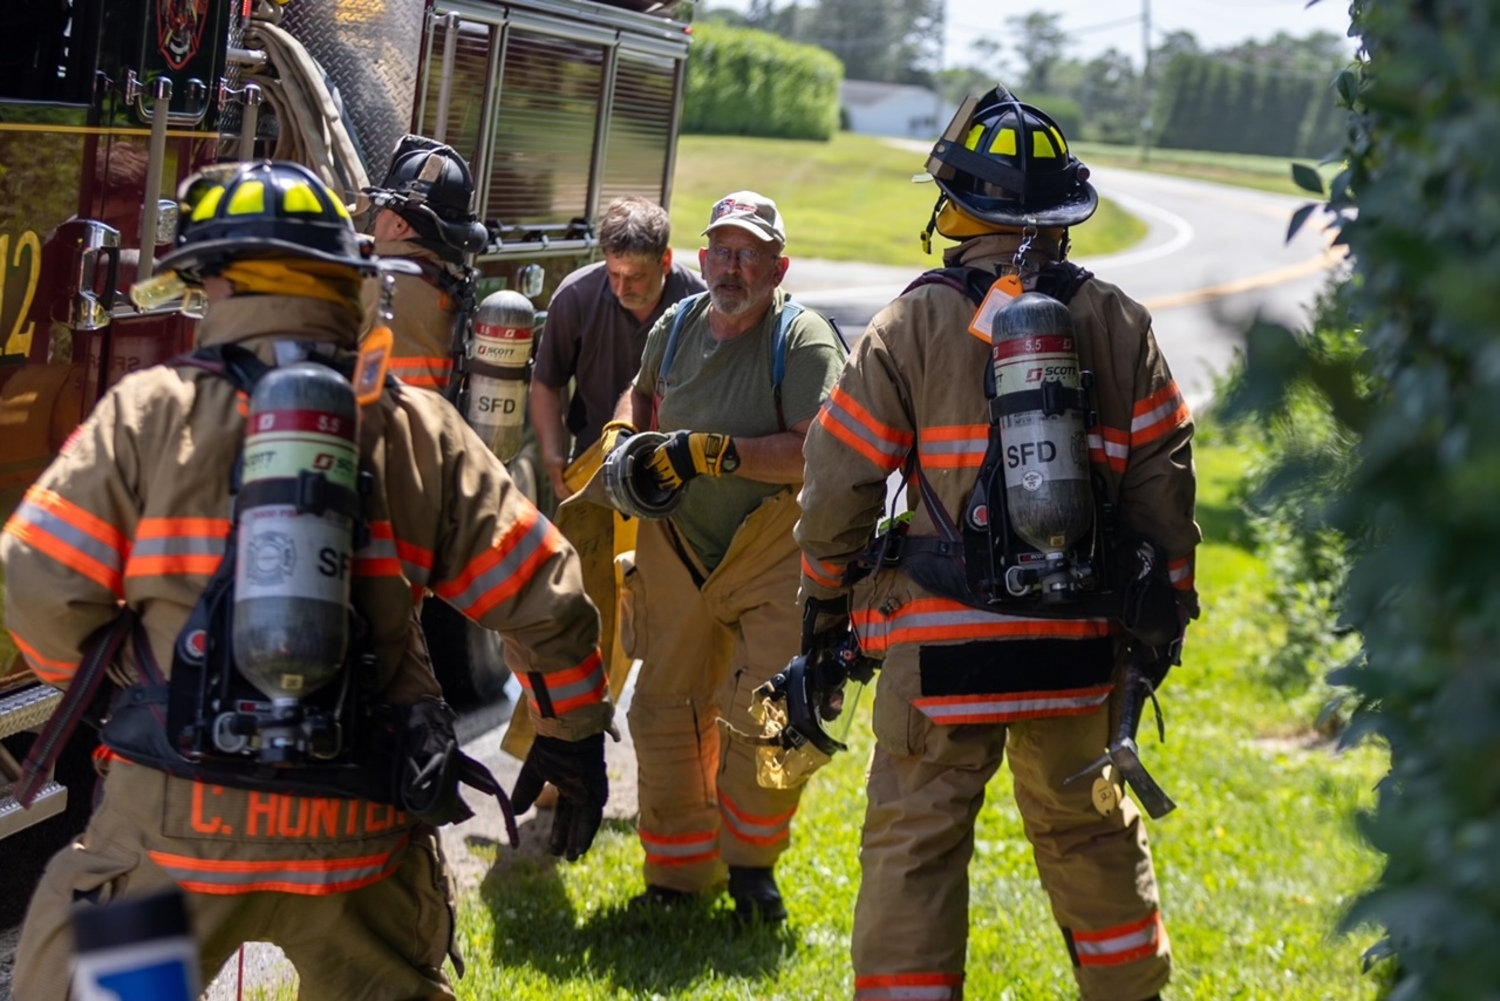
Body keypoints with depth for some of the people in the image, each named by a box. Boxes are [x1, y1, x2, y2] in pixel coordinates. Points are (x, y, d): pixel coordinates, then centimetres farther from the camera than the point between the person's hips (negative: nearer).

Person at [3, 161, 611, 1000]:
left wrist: (101, 673, 16)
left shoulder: (150, 412, -3)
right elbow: (544, 597, 6)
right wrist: (575, 740, 20)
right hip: (359, 836, 3)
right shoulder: (420, 431, 5)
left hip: (176, 817, -3)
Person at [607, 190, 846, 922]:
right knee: (665, 711, 6)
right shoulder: (676, 326, 6)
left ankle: (750, 860, 11)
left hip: (774, 553, -5)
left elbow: (814, 451, -23)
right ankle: (678, 871, 20)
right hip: (677, 552, 5)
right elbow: (644, 390, 28)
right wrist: (619, 435, 6)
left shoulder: (804, 339, -11)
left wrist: (711, 451, -27)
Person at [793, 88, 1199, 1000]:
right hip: (1078, 640, 3)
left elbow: (842, 477, -3)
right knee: (1090, 831, 18)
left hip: (942, 636, -3)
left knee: (915, 840, 4)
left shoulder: (913, 324, -5)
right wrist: (1169, 607, 13)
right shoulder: (1117, 322, 2)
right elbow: (1163, 473, 3)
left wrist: (827, 598, 11)